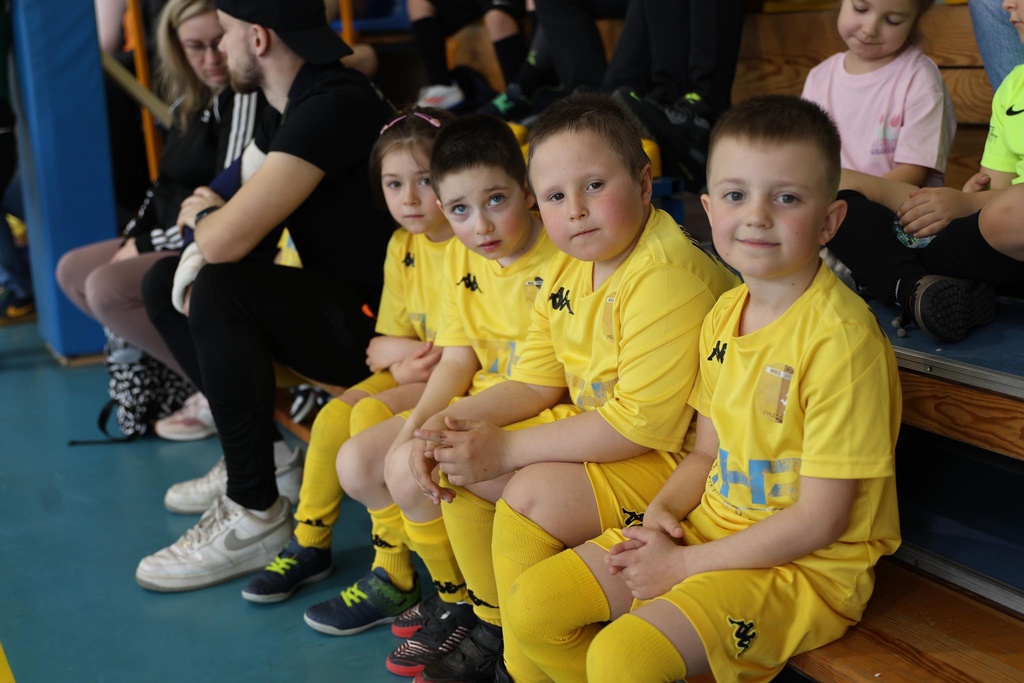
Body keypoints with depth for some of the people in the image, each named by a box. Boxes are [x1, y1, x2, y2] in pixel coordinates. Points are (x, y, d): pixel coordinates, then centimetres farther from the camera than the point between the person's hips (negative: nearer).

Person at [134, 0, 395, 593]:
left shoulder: (336, 106, -23)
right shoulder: (290, 107, 10)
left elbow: (228, 239, -29)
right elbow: (228, 210, 17)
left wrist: (202, 216, -6)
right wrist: (201, 250, -5)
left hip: (379, 322, -10)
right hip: (337, 306, 10)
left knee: (222, 291, -30)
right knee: (165, 283, 12)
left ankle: (255, 516, -18)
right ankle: (255, 450, 16)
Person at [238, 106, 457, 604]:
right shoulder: (402, 246, 7)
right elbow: (386, 341, 8)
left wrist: (424, 362, -18)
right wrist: (410, 351, -13)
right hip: (413, 373, 8)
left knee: (373, 413, -24)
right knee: (335, 415, -8)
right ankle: (310, 545, 11)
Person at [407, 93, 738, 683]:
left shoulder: (669, 279, -26)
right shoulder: (569, 266, 5)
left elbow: (645, 423, -28)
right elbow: (536, 382, 8)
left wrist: (508, 448, -24)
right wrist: (454, 422, -10)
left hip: (674, 456, -10)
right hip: (593, 430, 10)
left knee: (531, 496, -25)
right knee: (462, 464, 5)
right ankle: (493, 629, 21)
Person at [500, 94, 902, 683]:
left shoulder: (840, 337, -22)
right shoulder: (725, 314, 4)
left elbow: (819, 520, -20)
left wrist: (686, 565, -15)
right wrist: (662, 511, -6)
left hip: (806, 566, -7)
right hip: (711, 525, 8)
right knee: (532, 607, 2)